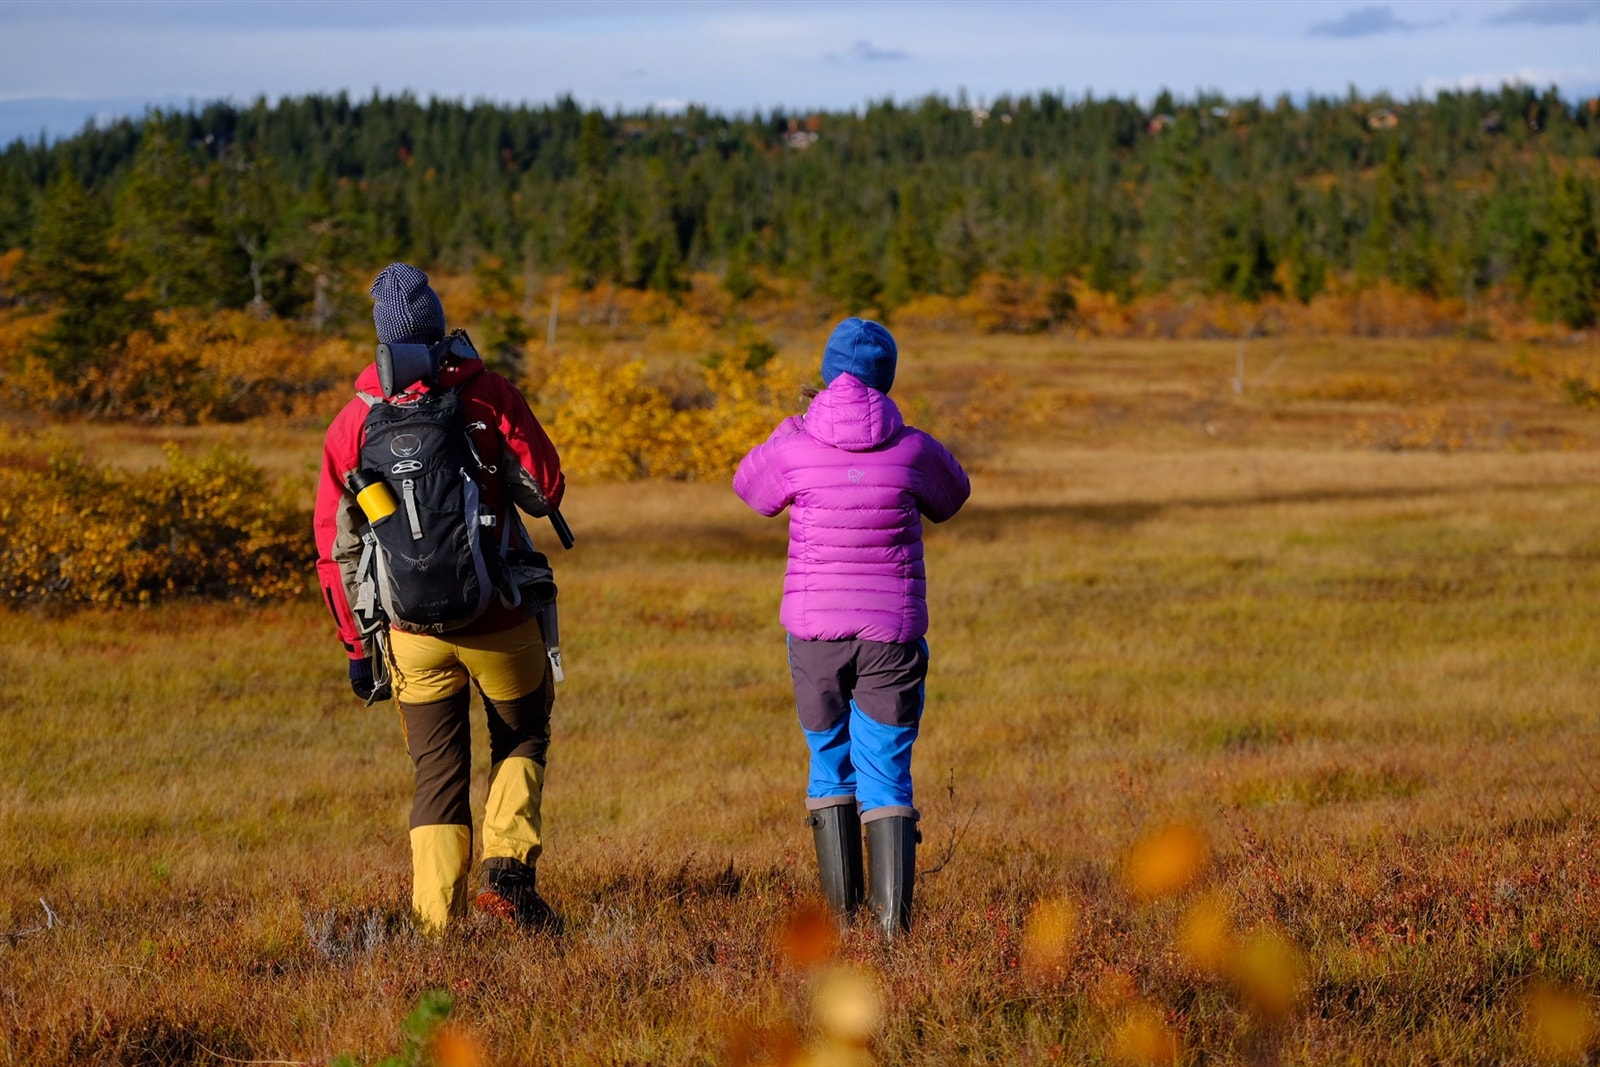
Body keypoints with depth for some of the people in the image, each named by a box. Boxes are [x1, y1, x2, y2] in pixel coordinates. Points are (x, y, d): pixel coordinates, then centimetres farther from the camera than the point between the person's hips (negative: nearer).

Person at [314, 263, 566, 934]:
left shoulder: (355, 420, 1)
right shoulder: (486, 393, -6)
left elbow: (336, 545, 3)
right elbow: (545, 489, -5)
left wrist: (356, 642, 11)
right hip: (498, 619, -2)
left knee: (438, 776, 11)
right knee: (522, 743, 20)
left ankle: (438, 922, 3)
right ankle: (506, 869, 0)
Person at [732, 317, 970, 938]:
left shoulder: (792, 446, -7)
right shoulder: (911, 449, -5)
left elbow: (750, 489, 15)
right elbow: (950, 498, 17)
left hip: (814, 630, 1)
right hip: (892, 631, 0)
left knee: (829, 763, 18)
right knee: (886, 773, 3)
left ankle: (841, 907, 18)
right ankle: (893, 916, -9)